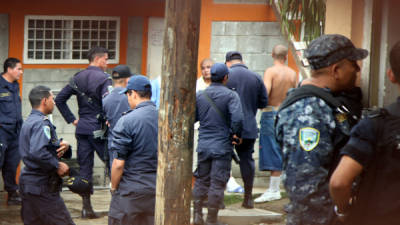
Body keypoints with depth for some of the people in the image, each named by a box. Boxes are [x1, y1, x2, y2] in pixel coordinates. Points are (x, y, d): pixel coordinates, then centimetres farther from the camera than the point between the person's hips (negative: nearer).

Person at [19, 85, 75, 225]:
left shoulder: (29, 122, 17)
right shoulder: (42, 123, -16)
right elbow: (37, 152, -31)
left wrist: (63, 146, -2)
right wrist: (57, 165, -20)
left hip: (28, 183, 10)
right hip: (41, 186, -10)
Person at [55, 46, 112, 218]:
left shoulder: (77, 78, 10)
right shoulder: (104, 78, -10)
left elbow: (59, 99, 10)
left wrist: (71, 119, 12)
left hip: (82, 127, 6)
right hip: (98, 129, -6)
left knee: (84, 167, 7)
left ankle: (86, 206, 6)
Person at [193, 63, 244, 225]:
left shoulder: (199, 96, 3)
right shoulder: (231, 95, -9)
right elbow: (238, 118, -21)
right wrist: (236, 136, -6)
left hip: (203, 145, 4)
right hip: (222, 146, -4)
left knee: (201, 181, 14)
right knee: (217, 183, 2)